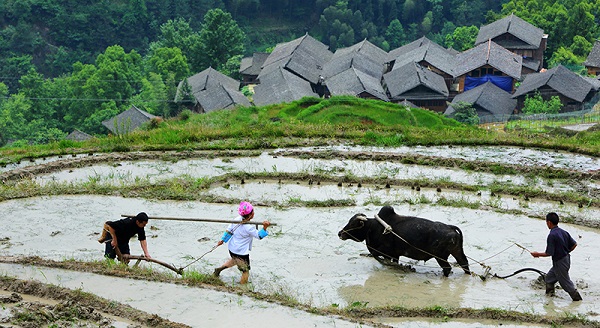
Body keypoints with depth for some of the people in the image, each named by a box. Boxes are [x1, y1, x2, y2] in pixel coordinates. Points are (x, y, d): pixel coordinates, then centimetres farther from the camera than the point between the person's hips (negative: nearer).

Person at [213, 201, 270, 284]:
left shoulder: (237, 219, -8)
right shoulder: (248, 227, -29)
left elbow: (229, 231, 3)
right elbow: (259, 236, -21)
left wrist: (223, 240, 16)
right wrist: (264, 227, -38)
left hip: (232, 249, 8)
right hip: (241, 253, -8)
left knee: (234, 260, 39)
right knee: (246, 271, 9)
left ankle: (219, 269, 43)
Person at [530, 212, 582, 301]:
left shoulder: (552, 235, -24)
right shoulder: (563, 232, 1)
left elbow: (549, 253, -23)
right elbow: (574, 244, 8)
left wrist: (538, 254, -8)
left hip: (559, 263, -9)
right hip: (566, 259, 9)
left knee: (565, 282, 5)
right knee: (549, 277, 22)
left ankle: (577, 298, 12)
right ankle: (549, 294, 30)